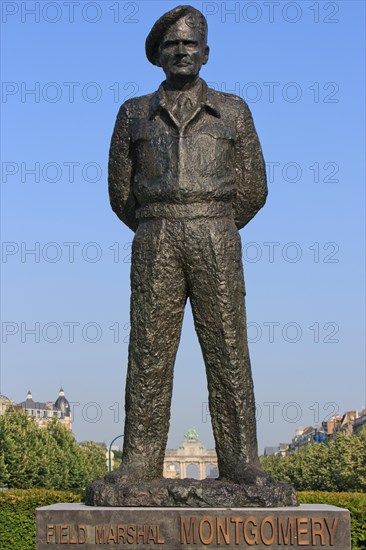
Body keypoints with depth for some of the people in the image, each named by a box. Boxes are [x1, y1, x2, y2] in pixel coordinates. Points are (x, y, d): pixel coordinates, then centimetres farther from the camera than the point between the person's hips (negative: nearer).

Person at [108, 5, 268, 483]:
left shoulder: (233, 112, 13)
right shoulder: (134, 114, 15)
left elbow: (251, 191, 13)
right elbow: (121, 192, 15)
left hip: (216, 244, 0)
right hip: (155, 247, 1)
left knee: (227, 352, -4)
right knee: (149, 354, -4)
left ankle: (241, 466, -4)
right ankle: (141, 465, -4)